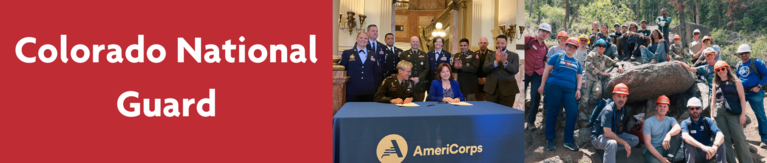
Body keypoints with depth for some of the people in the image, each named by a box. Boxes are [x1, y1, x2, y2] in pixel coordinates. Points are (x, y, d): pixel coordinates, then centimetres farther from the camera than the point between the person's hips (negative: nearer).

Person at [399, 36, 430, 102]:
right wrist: (410, 79, -11)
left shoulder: (424, 55, 14)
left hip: (420, 85, 2)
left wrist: (419, 78, -8)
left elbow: (426, 69, 7)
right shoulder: (404, 54, 9)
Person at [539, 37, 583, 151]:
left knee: (573, 113, -8)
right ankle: (549, 140, 6)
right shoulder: (557, 57, 10)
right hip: (554, 86, -4)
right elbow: (547, 70, 6)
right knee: (552, 112, -4)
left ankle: (568, 141, 2)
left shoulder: (577, 63, 22)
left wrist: (578, 89, 6)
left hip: (570, 90, 4)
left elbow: (579, 77, 23)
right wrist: (543, 85, -1)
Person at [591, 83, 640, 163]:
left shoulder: (623, 108, 3)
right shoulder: (608, 110, -24)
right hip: (599, 137, -9)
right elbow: (607, 133, -30)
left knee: (635, 140, -1)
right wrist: (625, 143, -25)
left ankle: (607, 153, -9)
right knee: (612, 143, -39)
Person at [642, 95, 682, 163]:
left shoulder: (671, 120, 9)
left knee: (675, 134, -19)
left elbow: (678, 128, -18)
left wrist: (669, 134, -43)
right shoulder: (648, 122, -1)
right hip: (652, 151, -4)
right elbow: (647, 143, -10)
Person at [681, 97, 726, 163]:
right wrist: (702, 147, -43)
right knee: (688, 142, -30)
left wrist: (715, 146, -39)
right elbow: (685, 136, -27)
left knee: (720, 142, -21)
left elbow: (720, 135, -15)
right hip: (694, 155, -2)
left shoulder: (707, 121, 4)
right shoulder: (685, 123, -3)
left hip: (707, 155, 2)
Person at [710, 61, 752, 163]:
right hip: (719, 113, 4)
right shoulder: (716, 85, 17)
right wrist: (712, 115, 12)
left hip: (733, 112, -3)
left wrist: (743, 113, -6)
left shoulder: (735, 82, 7)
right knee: (725, 139, 3)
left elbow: (742, 97, 2)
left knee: (739, 138, -7)